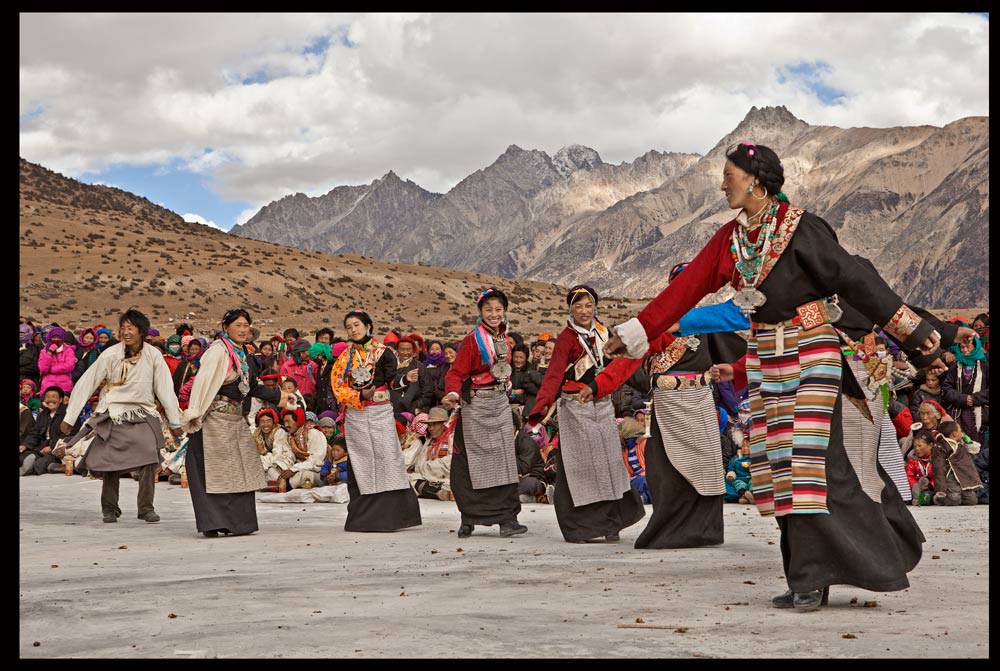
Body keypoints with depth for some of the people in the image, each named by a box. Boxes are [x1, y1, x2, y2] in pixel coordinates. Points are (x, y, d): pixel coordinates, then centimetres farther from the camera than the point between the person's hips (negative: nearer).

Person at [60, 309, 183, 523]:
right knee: (111, 464, -2)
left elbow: (165, 389, 2)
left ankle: (146, 508, -7)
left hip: (143, 415, 1)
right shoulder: (110, 355, -7)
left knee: (149, 456, -18)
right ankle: (109, 509, 20)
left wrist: (175, 422, 3)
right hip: (113, 416, -1)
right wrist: (69, 417, -3)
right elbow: (85, 385, -4)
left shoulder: (153, 355, -3)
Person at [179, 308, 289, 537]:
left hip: (235, 419, 9)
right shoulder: (218, 351, -12)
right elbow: (203, 381, -19)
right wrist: (193, 414, -25)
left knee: (238, 470, 11)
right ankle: (212, 524, -3)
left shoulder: (243, 355, 14)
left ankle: (237, 521, 18)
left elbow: (252, 387, 25)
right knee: (213, 470, -6)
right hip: (214, 418, -9)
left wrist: (277, 396, 31)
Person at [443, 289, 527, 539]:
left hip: (500, 403, 6)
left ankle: (507, 518, -2)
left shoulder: (504, 338, 9)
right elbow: (456, 372, -15)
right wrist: (452, 394, -32)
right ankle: (468, 519, 9)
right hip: (475, 405, -5)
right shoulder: (473, 340, -11)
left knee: (504, 458, -1)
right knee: (473, 462, 0)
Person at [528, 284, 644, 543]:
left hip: (602, 405, 6)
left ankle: (609, 523, 16)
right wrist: (542, 405, -37)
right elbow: (554, 374, -25)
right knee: (580, 465, -5)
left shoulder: (601, 331, 6)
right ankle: (578, 528, 2)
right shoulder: (567, 338, -14)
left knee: (608, 462, 7)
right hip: (575, 408, -6)